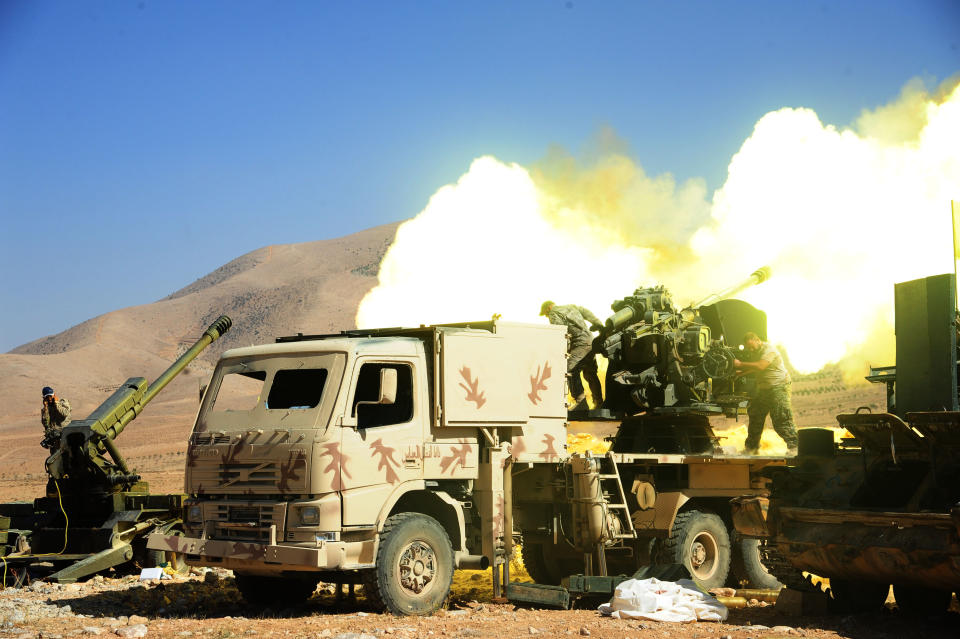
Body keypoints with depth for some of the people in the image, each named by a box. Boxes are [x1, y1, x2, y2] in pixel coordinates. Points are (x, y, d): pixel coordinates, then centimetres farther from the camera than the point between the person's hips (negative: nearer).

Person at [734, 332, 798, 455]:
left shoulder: (769, 350, -17)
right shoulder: (754, 352, 12)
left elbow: (760, 366, -30)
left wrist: (741, 364, -24)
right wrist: (742, 373, 4)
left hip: (778, 386, -9)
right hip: (763, 388, 9)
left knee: (781, 419, -14)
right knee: (755, 416, 10)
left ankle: (793, 446, -9)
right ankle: (751, 447, 20)